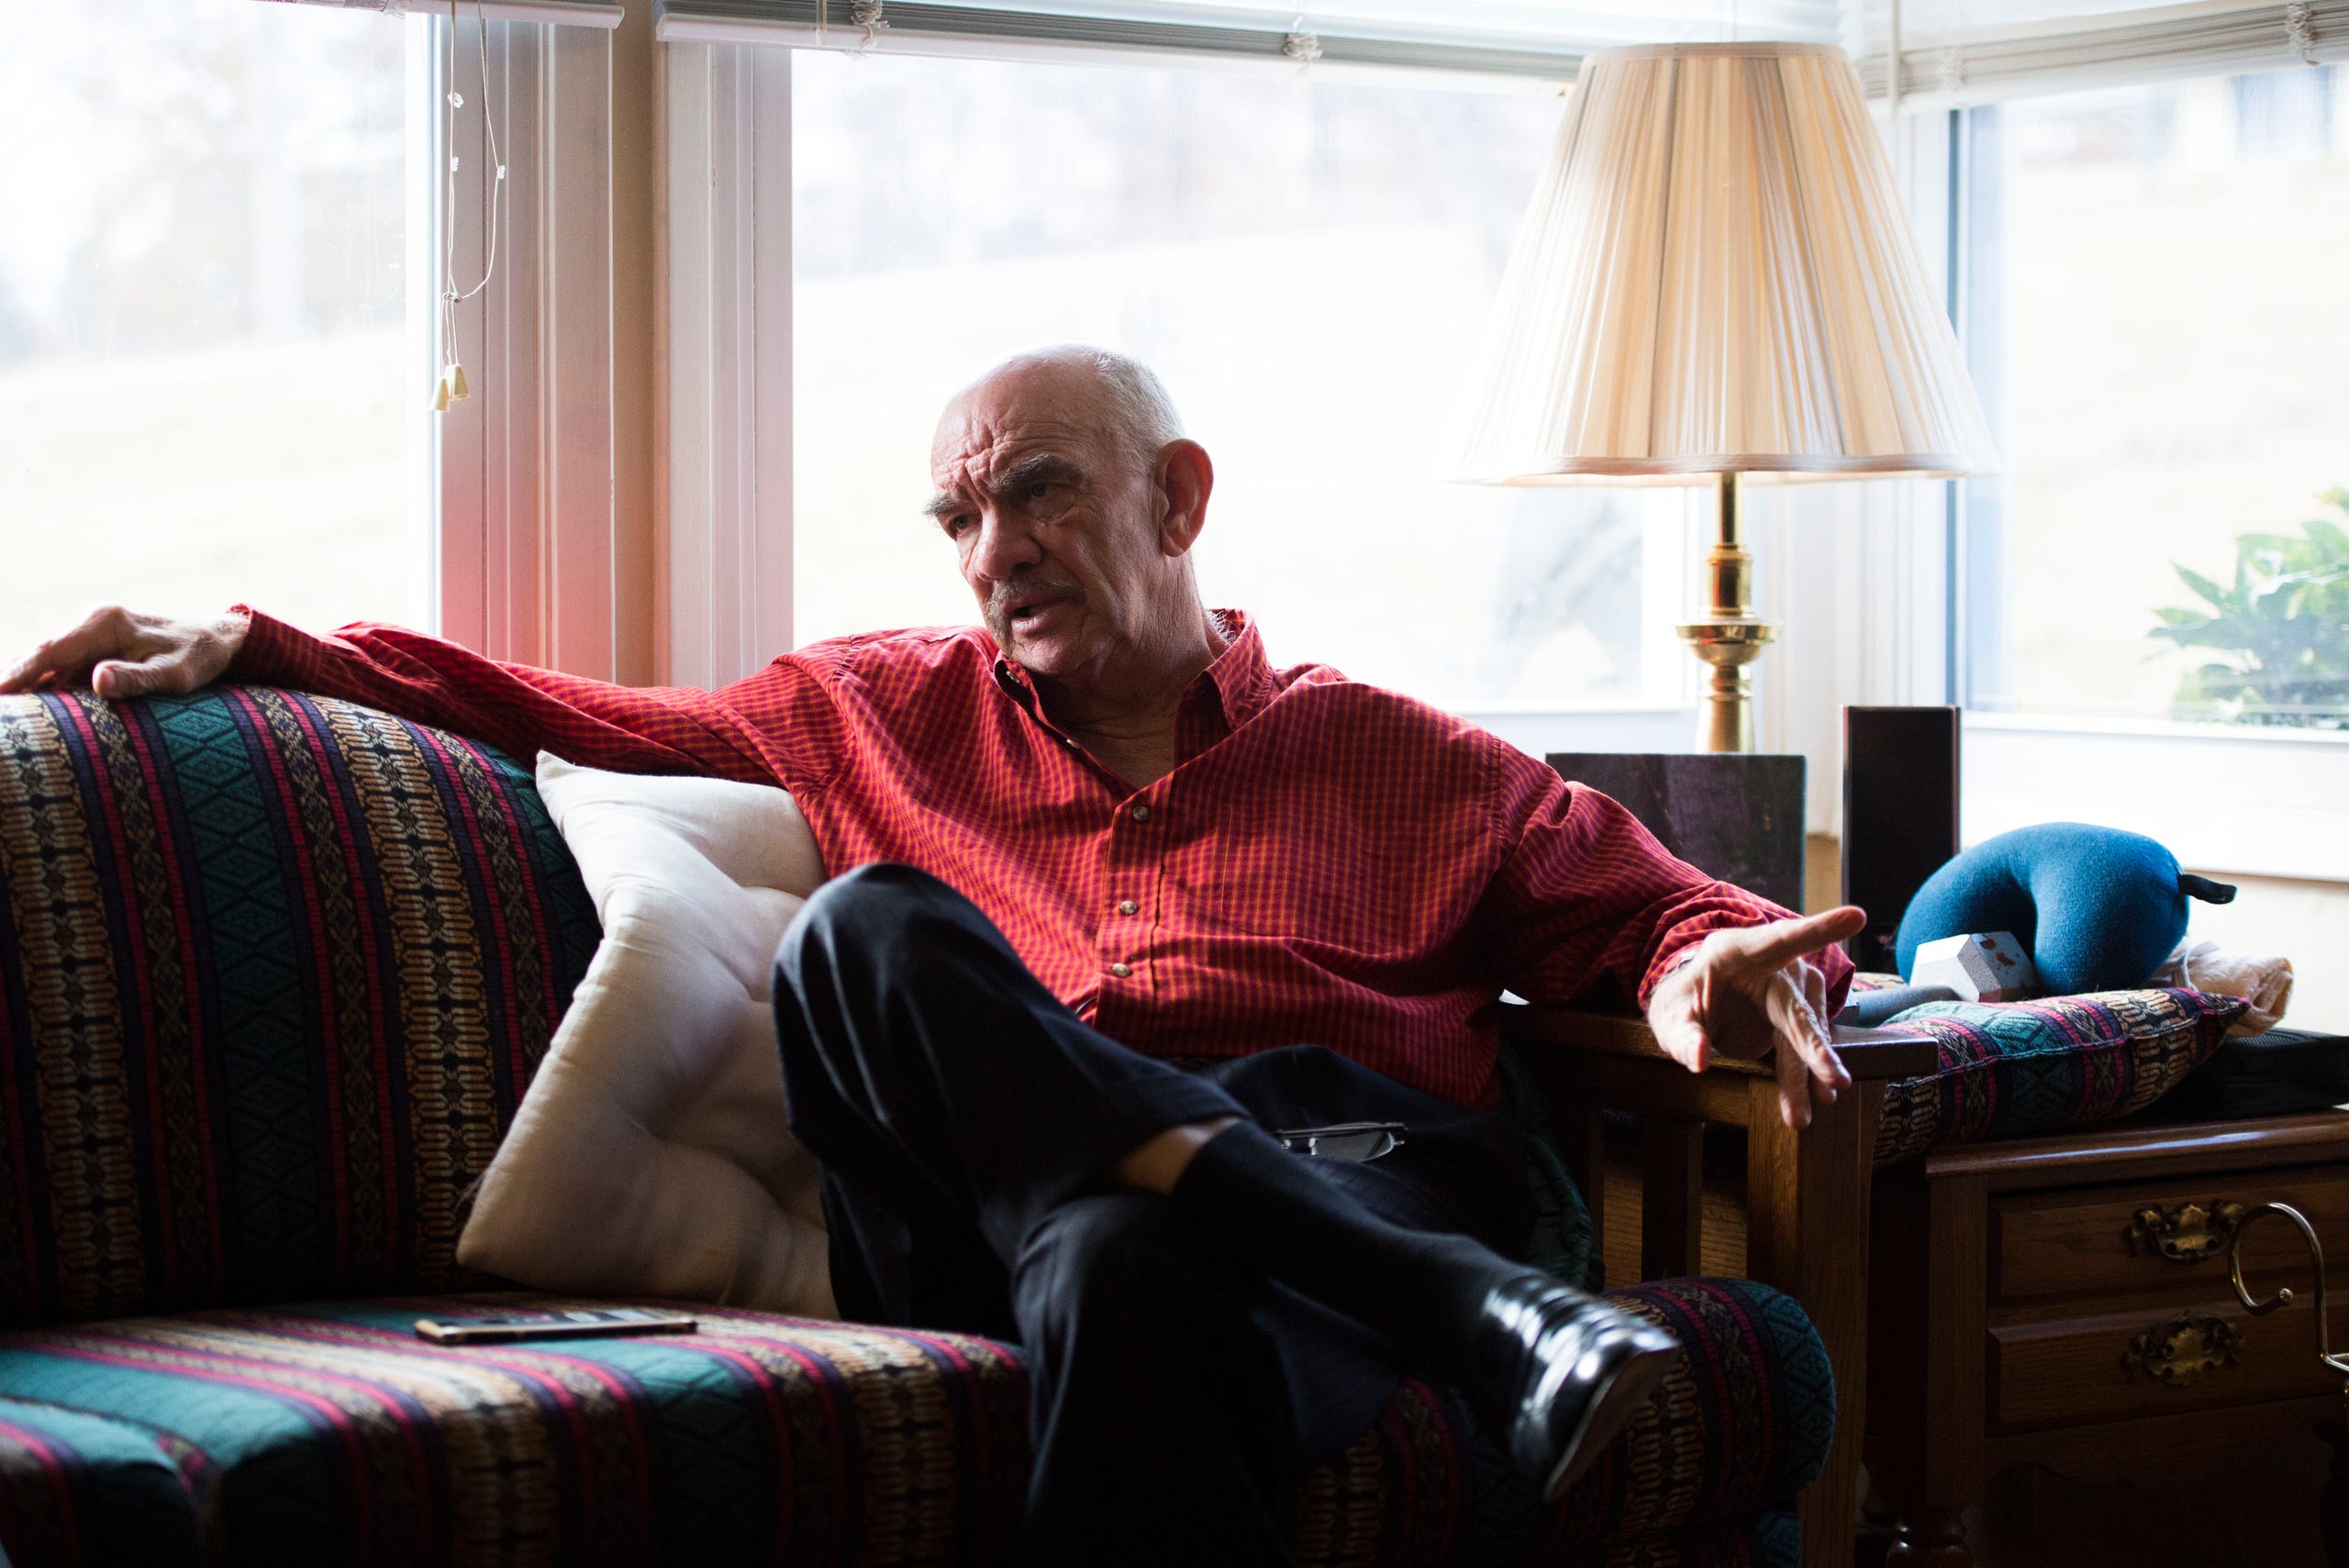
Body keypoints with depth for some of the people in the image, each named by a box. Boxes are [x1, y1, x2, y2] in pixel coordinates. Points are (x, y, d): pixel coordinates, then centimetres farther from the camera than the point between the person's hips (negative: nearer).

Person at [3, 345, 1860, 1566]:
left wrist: (1711, 981, -2)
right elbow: (560, 717, 28)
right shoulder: (885, 714, 28)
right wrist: (244, 649, 18)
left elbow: (1665, 912, 23)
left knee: (1123, 1268, -40)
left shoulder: (1392, 760, 23)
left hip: (1356, 1181, -2)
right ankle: (1486, 1323, -38)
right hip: (1011, 1210, 3)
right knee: (871, 934, -31)